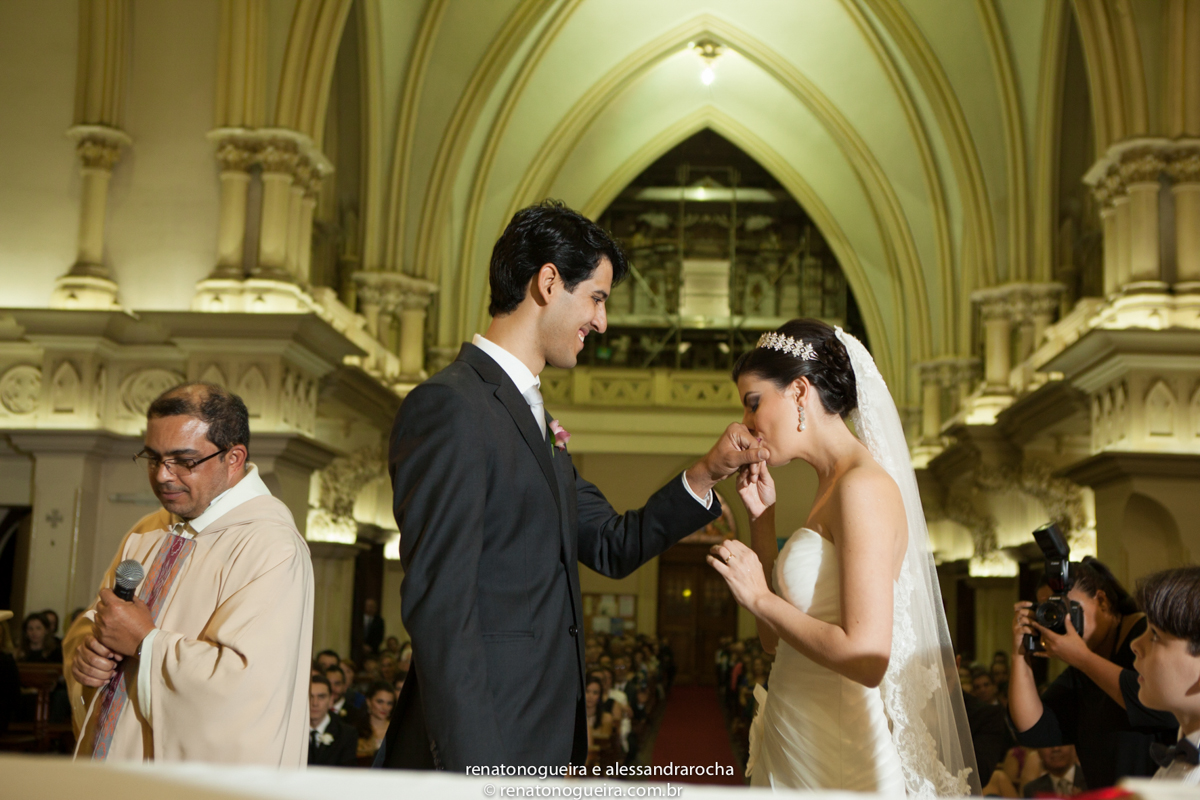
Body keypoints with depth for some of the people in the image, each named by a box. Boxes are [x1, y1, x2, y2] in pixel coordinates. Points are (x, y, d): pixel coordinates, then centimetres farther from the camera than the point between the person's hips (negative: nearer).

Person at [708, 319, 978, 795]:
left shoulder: (865, 487, -17)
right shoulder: (832, 487, 11)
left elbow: (866, 657, -25)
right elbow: (775, 640, 14)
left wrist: (760, 598, -15)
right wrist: (761, 517, 9)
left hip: (837, 761, -9)